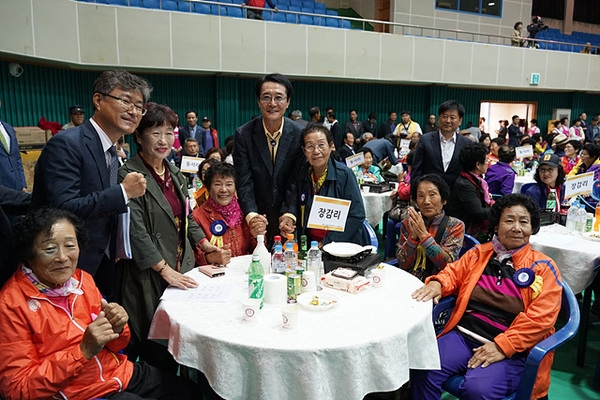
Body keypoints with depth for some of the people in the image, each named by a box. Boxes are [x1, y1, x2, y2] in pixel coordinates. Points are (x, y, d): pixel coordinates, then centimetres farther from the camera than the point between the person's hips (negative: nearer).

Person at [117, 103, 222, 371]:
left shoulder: (174, 173, 12)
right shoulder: (130, 176, -13)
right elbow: (136, 231, -18)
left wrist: (208, 247, 7)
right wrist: (165, 269, -19)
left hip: (181, 269, 7)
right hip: (148, 276, -7)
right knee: (155, 350, 2)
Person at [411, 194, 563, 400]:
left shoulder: (543, 267, 2)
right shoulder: (478, 253, 13)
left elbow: (540, 317, -7)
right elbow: (453, 272, 20)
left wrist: (502, 346, -17)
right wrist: (437, 283, -6)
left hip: (510, 349, -2)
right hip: (463, 335, 3)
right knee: (423, 371, -21)